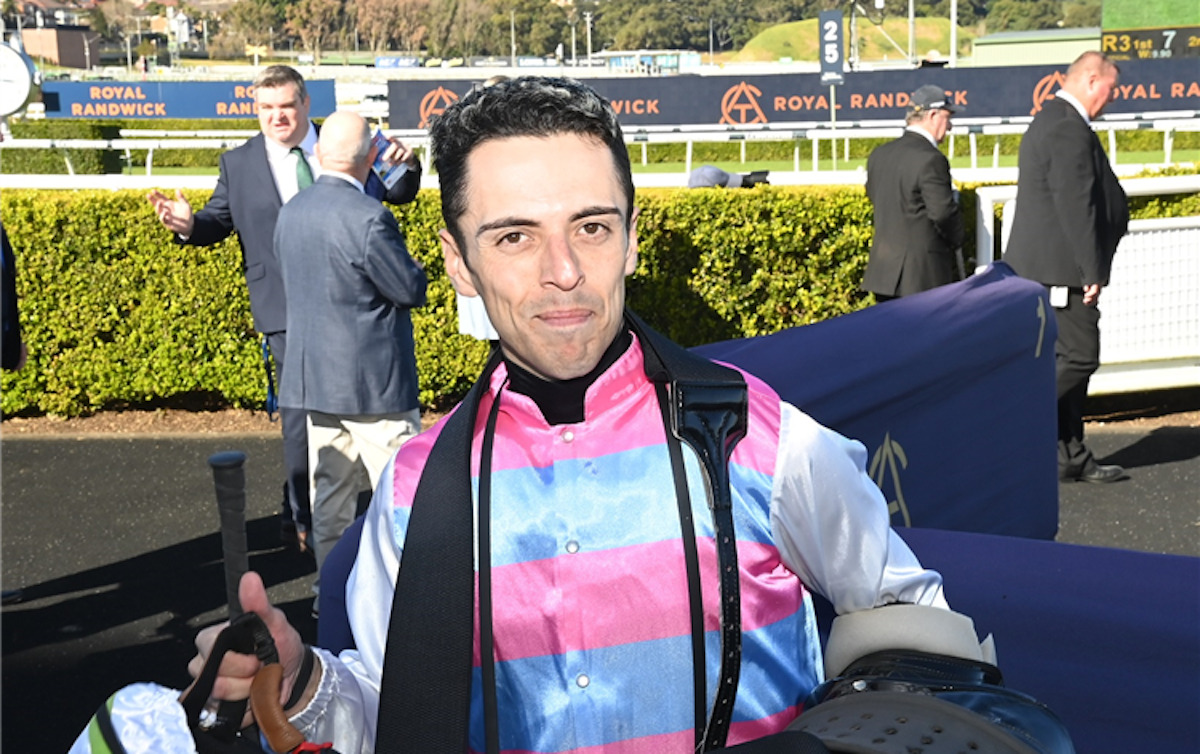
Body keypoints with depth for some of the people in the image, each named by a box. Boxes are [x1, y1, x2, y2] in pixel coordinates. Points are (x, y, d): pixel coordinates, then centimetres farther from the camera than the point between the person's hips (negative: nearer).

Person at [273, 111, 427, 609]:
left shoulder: (290, 212, 5)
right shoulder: (368, 218, -20)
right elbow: (412, 290, -13)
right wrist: (413, 265, 7)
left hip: (314, 376, 8)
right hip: (374, 380, -7)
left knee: (329, 489, 15)